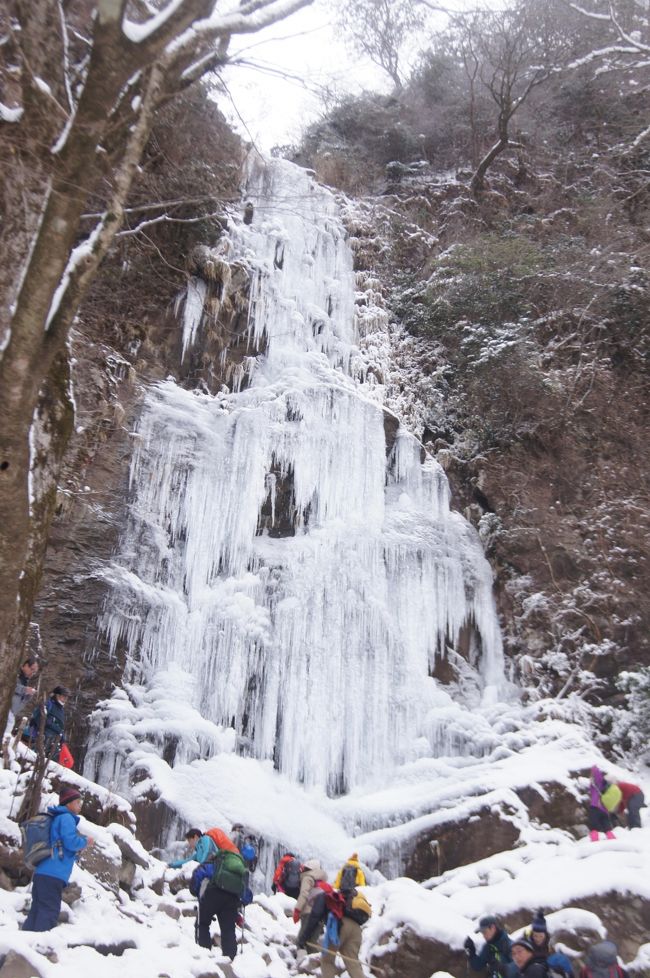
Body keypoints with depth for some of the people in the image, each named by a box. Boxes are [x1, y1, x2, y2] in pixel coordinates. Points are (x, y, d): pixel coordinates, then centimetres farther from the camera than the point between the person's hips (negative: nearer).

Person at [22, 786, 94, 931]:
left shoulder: (56, 818, 24)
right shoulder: (66, 818, -6)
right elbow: (71, 842, -17)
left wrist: (81, 840, 19)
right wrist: (86, 841, 2)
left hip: (42, 873, 9)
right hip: (54, 874, -9)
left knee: (36, 911, 11)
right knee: (49, 913, -8)